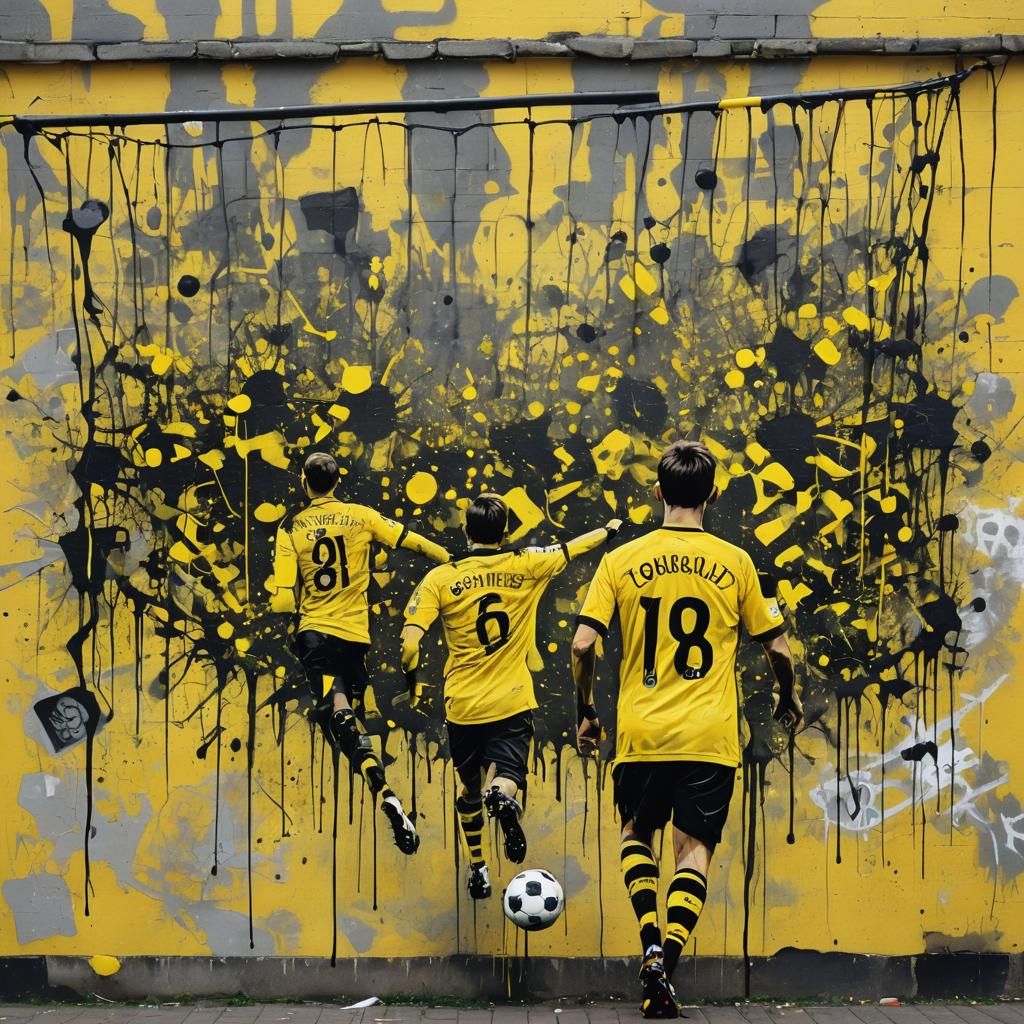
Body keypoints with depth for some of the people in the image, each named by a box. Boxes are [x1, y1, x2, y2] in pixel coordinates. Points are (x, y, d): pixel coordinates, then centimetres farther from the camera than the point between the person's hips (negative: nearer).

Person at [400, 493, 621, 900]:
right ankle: (503, 796, -39)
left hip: (462, 705, 1)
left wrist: (410, 675, 6)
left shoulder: (440, 579, -6)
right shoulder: (526, 566, -2)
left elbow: (409, 642, -13)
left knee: (470, 789, 20)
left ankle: (477, 870, 29)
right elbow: (572, 548, 16)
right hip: (513, 703, -1)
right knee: (505, 776, -3)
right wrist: (609, 529, 34)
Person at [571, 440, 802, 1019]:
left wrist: (586, 712, 10)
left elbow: (583, 645, -5)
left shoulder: (621, 561, 0)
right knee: (694, 846, 10)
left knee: (637, 834, 22)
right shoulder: (735, 563, 0)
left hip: (641, 732, 1)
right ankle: (666, 964, -5)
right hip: (709, 735, -1)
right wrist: (789, 700, 24)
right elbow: (778, 648, 5)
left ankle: (651, 944, 3)